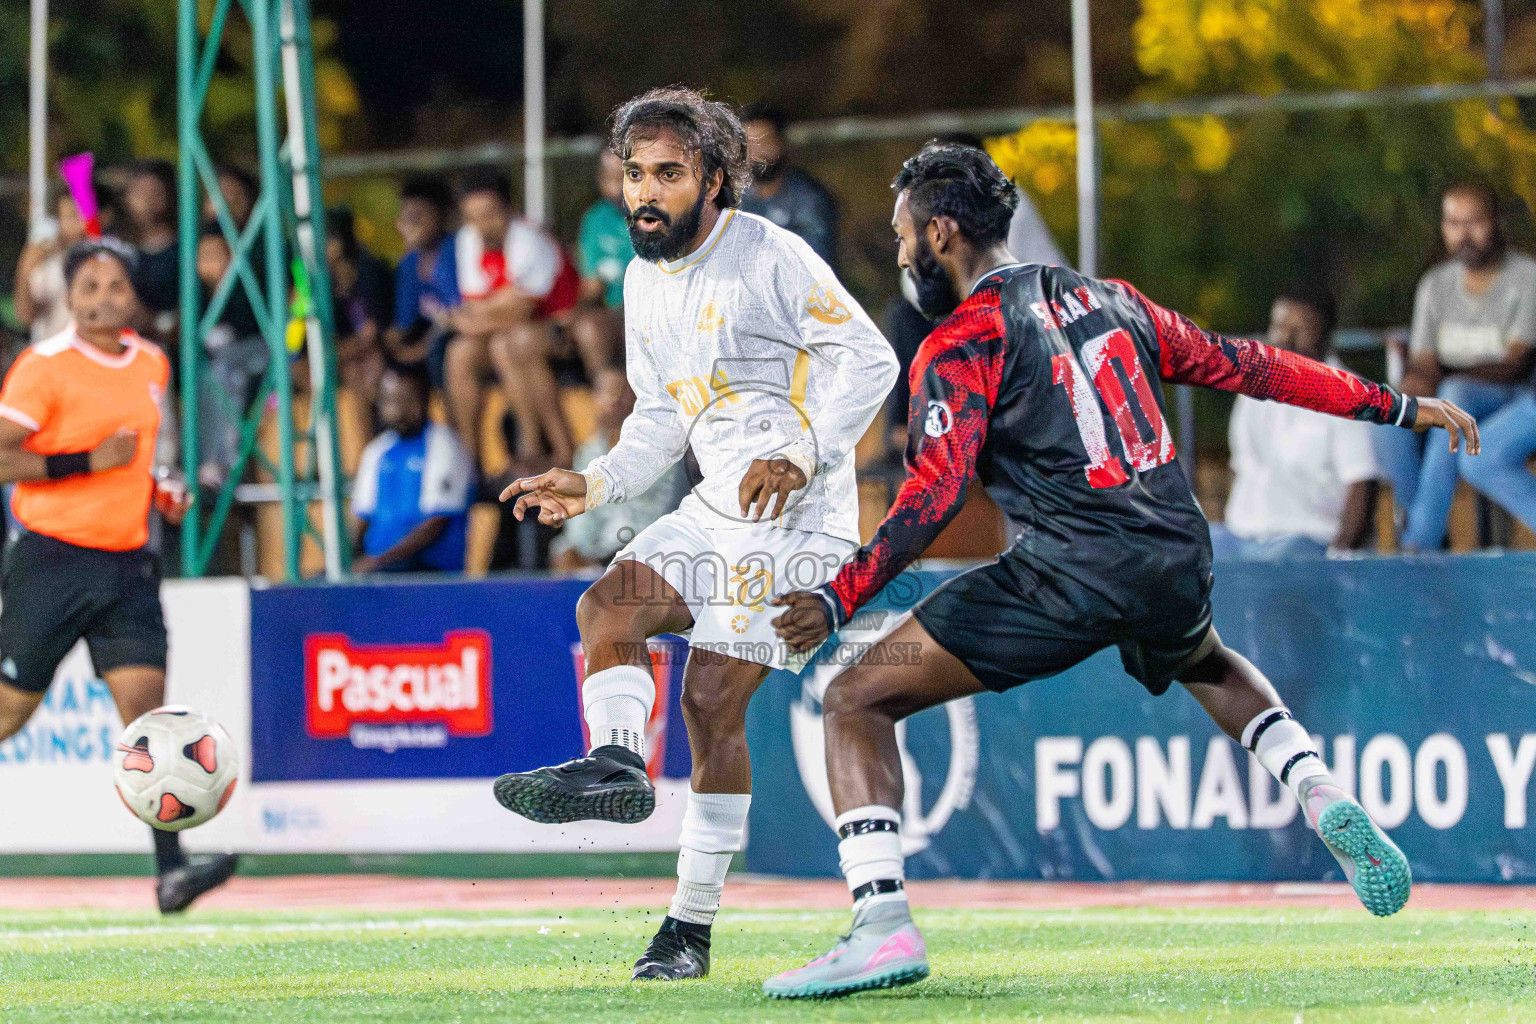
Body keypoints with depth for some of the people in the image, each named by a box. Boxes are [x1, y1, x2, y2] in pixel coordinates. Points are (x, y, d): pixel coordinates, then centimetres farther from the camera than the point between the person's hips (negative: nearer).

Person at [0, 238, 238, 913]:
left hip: (127, 563, 5)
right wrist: (88, 461, -20)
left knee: (146, 706, -9)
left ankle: (171, 870, -17)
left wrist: (159, 491, 10)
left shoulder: (152, 365, 12)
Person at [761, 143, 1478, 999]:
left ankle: (883, 926, -15)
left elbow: (936, 494, -13)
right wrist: (1397, 408, 28)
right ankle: (1328, 803, 18)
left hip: (1071, 576, -7)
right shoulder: (1108, 301, 17)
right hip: (1179, 560, 7)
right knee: (1210, 666, 41)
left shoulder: (963, 344, -1)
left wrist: (838, 602, -15)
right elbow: (1241, 366, 21)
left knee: (857, 700, 0)